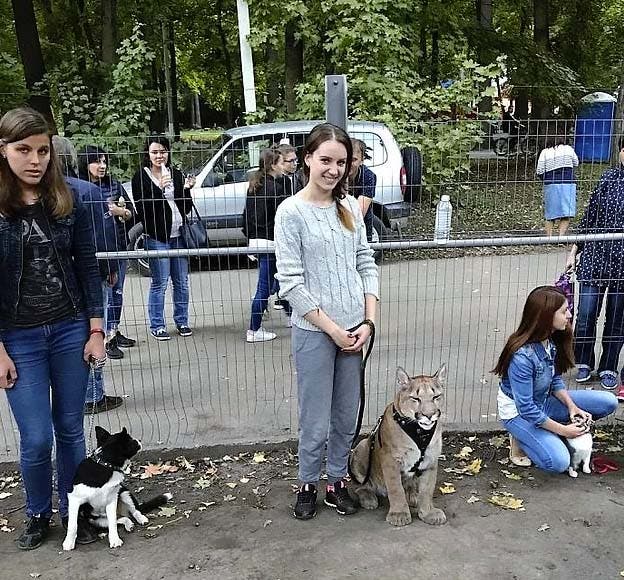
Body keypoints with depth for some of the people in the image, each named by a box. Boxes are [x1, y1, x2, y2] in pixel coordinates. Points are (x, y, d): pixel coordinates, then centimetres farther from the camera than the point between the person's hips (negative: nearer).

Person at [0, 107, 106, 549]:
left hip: (70, 330, 2)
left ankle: (73, 512, 30)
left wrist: (95, 331, -2)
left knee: (71, 430, 11)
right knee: (37, 439, 2)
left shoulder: (68, 202, -1)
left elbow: (88, 269, 2)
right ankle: (38, 515, 28)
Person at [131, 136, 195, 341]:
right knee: (160, 283, -1)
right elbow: (142, 208, -13)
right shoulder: (141, 177, -2)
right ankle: (156, 326, 10)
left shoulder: (176, 174, 10)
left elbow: (186, 208, 11)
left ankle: (182, 321, 23)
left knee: (181, 282, 10)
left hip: (178, 235, 4)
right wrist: (159, 188, -22)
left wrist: (187, 189, -6)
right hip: (157, 237, -4)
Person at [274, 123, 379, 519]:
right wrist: (332, 329, -13)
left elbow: (366, 264, 7)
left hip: (354, 329, 5)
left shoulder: (350, 206, 5)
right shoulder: (291, 212, -10)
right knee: (316, 422, 6)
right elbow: (291, 283, -13)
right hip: (314, 331, -5)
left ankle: (337, 481, 33)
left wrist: (368, 322, -3)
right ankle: (308, 485, 28)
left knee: (347, 417, 15)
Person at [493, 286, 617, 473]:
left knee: (609, 402, -2)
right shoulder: (522, 357, -33)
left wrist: (571, 406, -10)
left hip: (543, 402, 8)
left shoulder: (553, 340, -9)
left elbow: (555, 380, 5)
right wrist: (562, 430, -19)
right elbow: (527, 409, -27)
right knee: (559, 462, -26)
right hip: (518, 412, -8)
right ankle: (521, 437, 2)